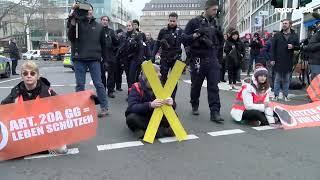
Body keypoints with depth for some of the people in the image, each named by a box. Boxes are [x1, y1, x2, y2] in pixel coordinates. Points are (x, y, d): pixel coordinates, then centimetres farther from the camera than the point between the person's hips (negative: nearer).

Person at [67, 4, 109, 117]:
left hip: (94, 59, 0)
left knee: (98, 84, 0)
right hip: (79, 59, 0)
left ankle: (104, 108, 6)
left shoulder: (98, 27, 12)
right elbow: (70, 37, -5)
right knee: (80, 84, 5)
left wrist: (105, 59, 12)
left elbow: (103, 44, 14)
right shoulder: (77, 23, 8)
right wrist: (72, 22, -16)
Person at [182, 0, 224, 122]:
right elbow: (184, 38, -7)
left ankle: (215, 112, -5)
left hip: (212, 60, 3)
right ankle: (195, 106, 31)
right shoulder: (194, 22, -1)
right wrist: (196, 35, -19)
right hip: (198, 59, -3)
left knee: (214, 87, -5)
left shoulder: (215, 23, 14)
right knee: (196, 85, 10)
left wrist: (220, 35, 7)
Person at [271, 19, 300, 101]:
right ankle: (276, 95, 11)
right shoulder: (277, 35, 4)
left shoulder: (294, 36, 7)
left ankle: (285, 95, 17)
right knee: (278, 79, 4)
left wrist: (293, 46, -14)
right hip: (278, 61, -1)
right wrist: (273, 59, -5)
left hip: (289, 61, 1)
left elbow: (298, 47, 9)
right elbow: (273, 48, 2)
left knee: (286, 80, 8)